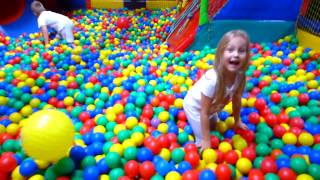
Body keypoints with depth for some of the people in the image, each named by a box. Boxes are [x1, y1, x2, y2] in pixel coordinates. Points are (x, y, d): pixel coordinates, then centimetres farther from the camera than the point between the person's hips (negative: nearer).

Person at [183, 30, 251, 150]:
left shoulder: (240, 76, -24)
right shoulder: (211, 80, -43)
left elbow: (236, 100, -4)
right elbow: (204, 112, -32)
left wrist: (237, 121, 10)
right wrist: (206, 140, -23)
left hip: (211, 107, 7)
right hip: (194, 106, -7)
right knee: (202, 140, -2)